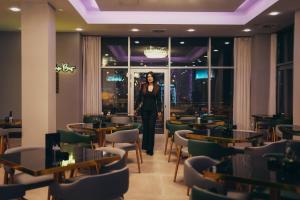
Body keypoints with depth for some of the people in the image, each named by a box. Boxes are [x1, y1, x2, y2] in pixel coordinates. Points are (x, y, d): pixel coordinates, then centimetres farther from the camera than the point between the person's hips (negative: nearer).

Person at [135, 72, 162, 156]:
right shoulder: (143, 86, 2)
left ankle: (150, 148, 5)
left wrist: (159, 111, -1)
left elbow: (159, 100, 3)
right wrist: (137, 108, 0)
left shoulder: (157, 87, 2)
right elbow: (139, 97, 4)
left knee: (151, 128, 0)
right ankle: (145, 145, 18)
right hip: (144, 109, 1)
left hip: (153, 110, 0)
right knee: (145, 127, 7)